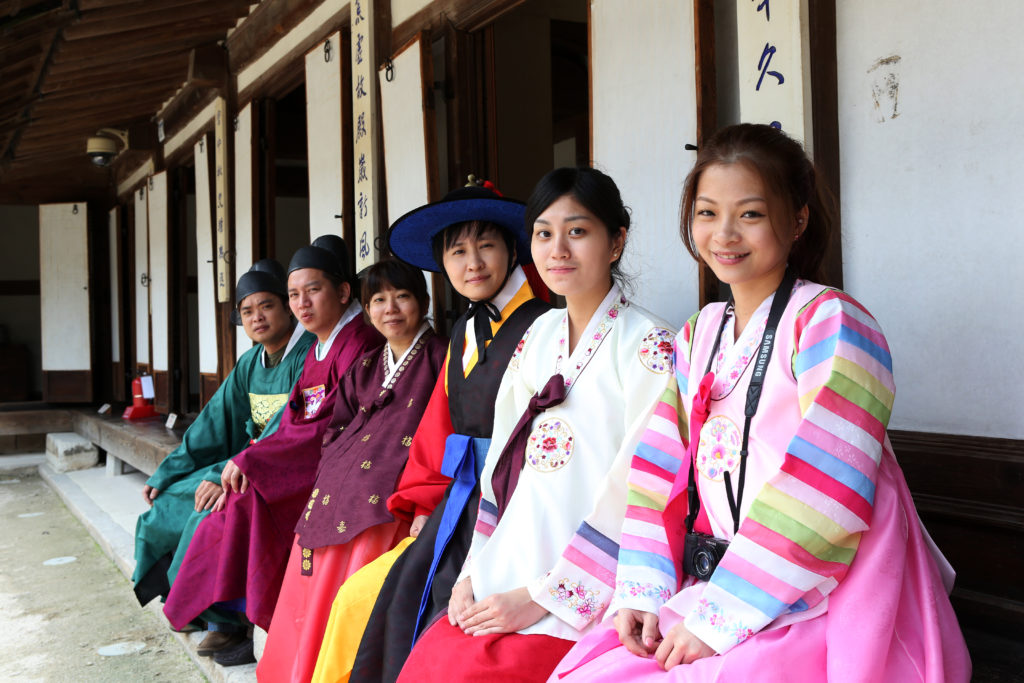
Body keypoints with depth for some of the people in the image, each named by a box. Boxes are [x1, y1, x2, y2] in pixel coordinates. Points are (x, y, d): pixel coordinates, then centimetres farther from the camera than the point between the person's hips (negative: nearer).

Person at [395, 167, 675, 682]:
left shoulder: (648, 347, -8)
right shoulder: (537, 337, 12)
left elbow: (639, 490, -13)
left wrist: (541, 596, -14)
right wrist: (474, 572, 5)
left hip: (583, 598, -5)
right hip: (508, 573, 6)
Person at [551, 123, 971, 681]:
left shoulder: (830, 322, -11)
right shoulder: (698, 335, 12)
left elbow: (823, 493, -19)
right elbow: (663, 467, 7)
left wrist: (719, 615, -19)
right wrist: (640, 591, -5)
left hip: (816, 609, -6)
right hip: (707, 593, 6)